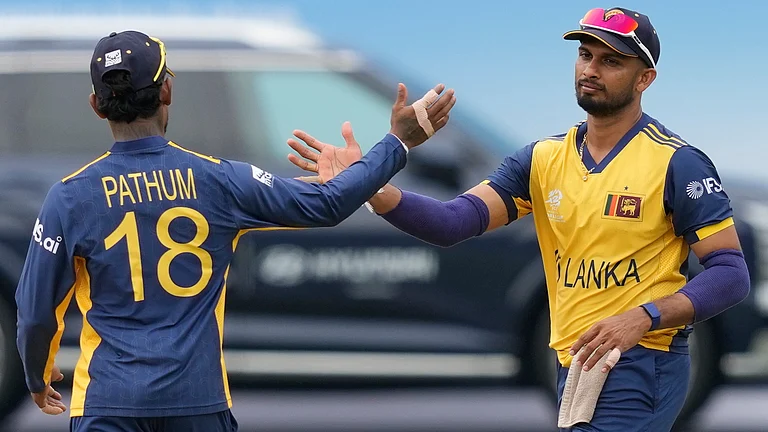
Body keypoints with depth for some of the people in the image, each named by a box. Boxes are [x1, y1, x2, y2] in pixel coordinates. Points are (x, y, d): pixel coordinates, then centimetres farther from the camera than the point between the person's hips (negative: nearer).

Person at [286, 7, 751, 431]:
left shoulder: (677, 163, -7)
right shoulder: (544, 159, 9)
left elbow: (730, 273, -9)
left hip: (641, 369, -6)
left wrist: (644, 317, -23)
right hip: (574, 367, 6)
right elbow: (454, 221, -2)